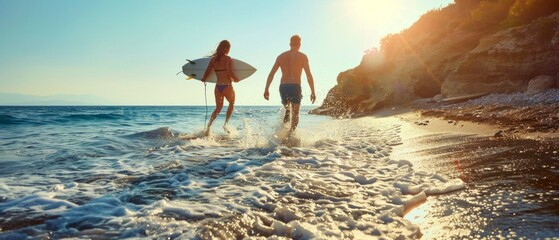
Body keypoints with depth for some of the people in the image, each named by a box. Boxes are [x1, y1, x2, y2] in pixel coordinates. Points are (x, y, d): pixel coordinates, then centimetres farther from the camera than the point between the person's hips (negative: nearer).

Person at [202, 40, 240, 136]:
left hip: (218, 87, 5)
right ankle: (225, 124, 11)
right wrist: (236, 79, -2)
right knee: (232, 104, 23)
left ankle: (209, 126, 4)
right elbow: (229, 72, -19)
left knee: (218, 108, 20)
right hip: (227, 86, -5)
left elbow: (207, 71, 5)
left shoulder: (213, 59, 5)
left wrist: (203, 79, 22)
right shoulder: (227, 58, -10)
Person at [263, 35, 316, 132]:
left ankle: (286, 113, 0)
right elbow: (309, 76, -2)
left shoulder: (281, 56, 13)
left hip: (283, 87, 4)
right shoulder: (302, 56, 3)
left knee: (287, 107, 28)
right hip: (295, 87, -3)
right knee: (295, 114, 4)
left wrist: (266, 90, 9)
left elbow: (271, 74, 7)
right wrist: (313, 92, 1)